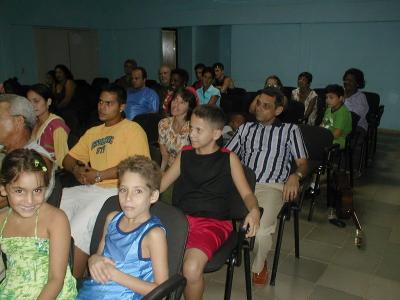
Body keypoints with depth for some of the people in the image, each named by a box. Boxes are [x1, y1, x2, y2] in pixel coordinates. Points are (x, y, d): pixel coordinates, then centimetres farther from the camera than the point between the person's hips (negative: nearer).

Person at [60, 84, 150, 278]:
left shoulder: (132, 129, 2)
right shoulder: (92, 132, 26)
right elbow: (68, 159, 27)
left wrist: (99, 175, -11)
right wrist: (76, 170, 2)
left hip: (117, 190, -7)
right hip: (90, 189, 7)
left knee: (78, 228, -27)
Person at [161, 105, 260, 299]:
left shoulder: (228, 158, 6)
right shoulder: (185, 154, 15)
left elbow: (247, 194, 2)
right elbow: (159, 185, 19)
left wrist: (254, 210, -20)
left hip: (213, 222, -3)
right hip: (180, 218, 3)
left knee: (192, 268, -32)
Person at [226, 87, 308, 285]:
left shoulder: (290, 130, 16)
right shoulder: (246, 128, 25)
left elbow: (303, 163, 12)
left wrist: (295, 175, -12)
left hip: (271, 187, -2)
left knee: (260, 230, -29)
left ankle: (259, 265, 6)